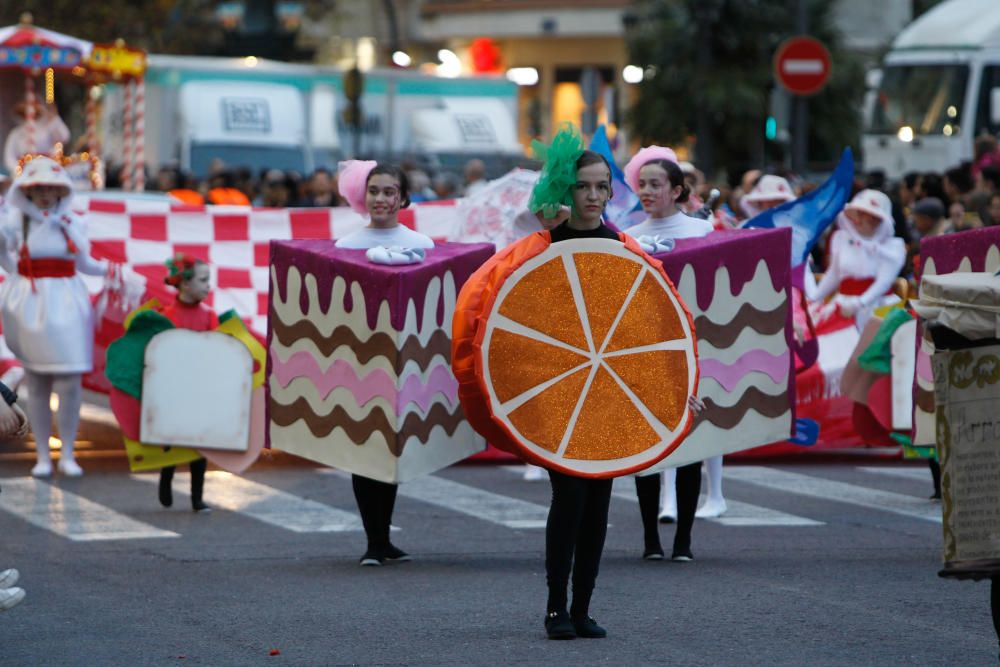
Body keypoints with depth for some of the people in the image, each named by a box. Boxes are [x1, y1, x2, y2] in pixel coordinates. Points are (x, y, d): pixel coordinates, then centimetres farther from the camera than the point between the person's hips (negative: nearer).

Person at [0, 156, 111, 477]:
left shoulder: (74, 222, 4)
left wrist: (108, 268, -2)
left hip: (65, 306, 0)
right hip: (30, 306, 0)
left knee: (69, 384, -6)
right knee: (37, 385, 3)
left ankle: (67, 455, 5)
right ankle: (42, 456, 11)